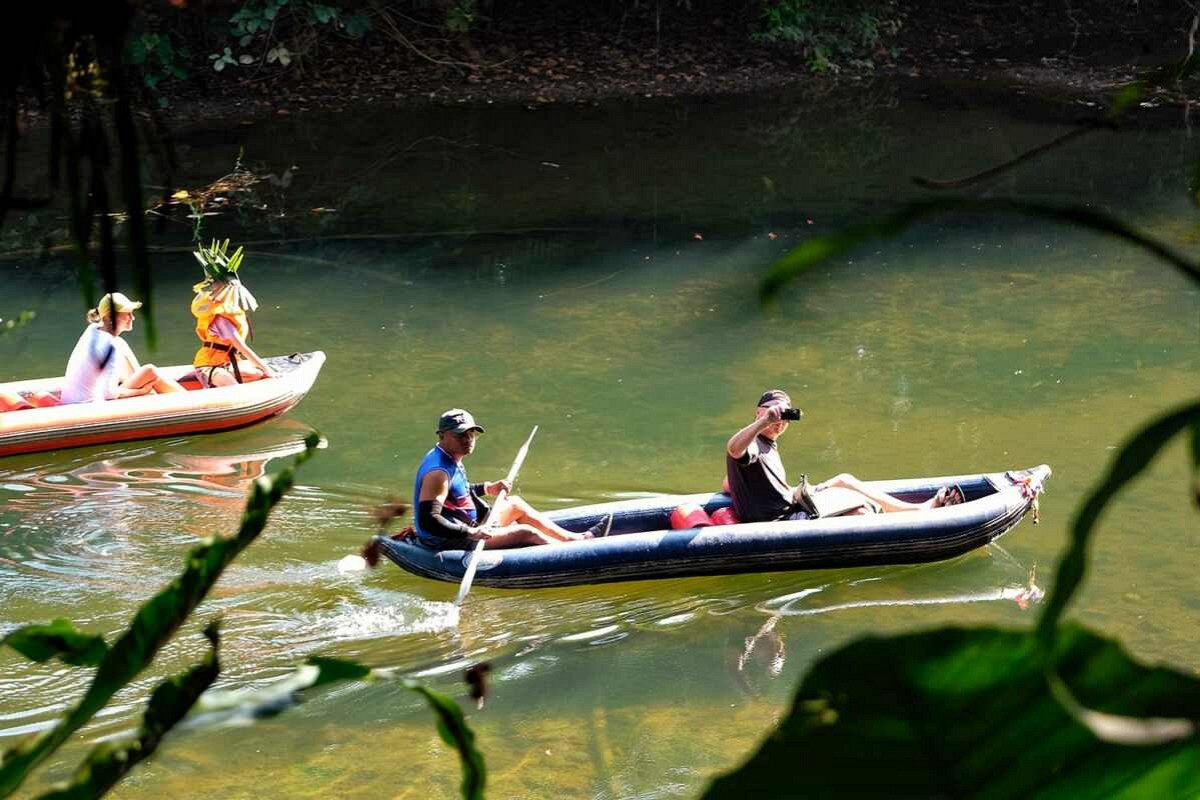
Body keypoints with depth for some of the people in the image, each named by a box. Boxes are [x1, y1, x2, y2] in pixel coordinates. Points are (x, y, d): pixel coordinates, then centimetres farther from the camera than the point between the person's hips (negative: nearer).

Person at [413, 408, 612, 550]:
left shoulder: (448, 458, 5)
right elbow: (428, 520, -34)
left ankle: (576, 538, 23)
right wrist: (470, 534, -37)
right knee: (526, 532, -11)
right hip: (448, 543, -11)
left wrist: (487, 488, 18)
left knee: (515, 505, 19)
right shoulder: (438, 472, -26)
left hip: (465, 528, 11)